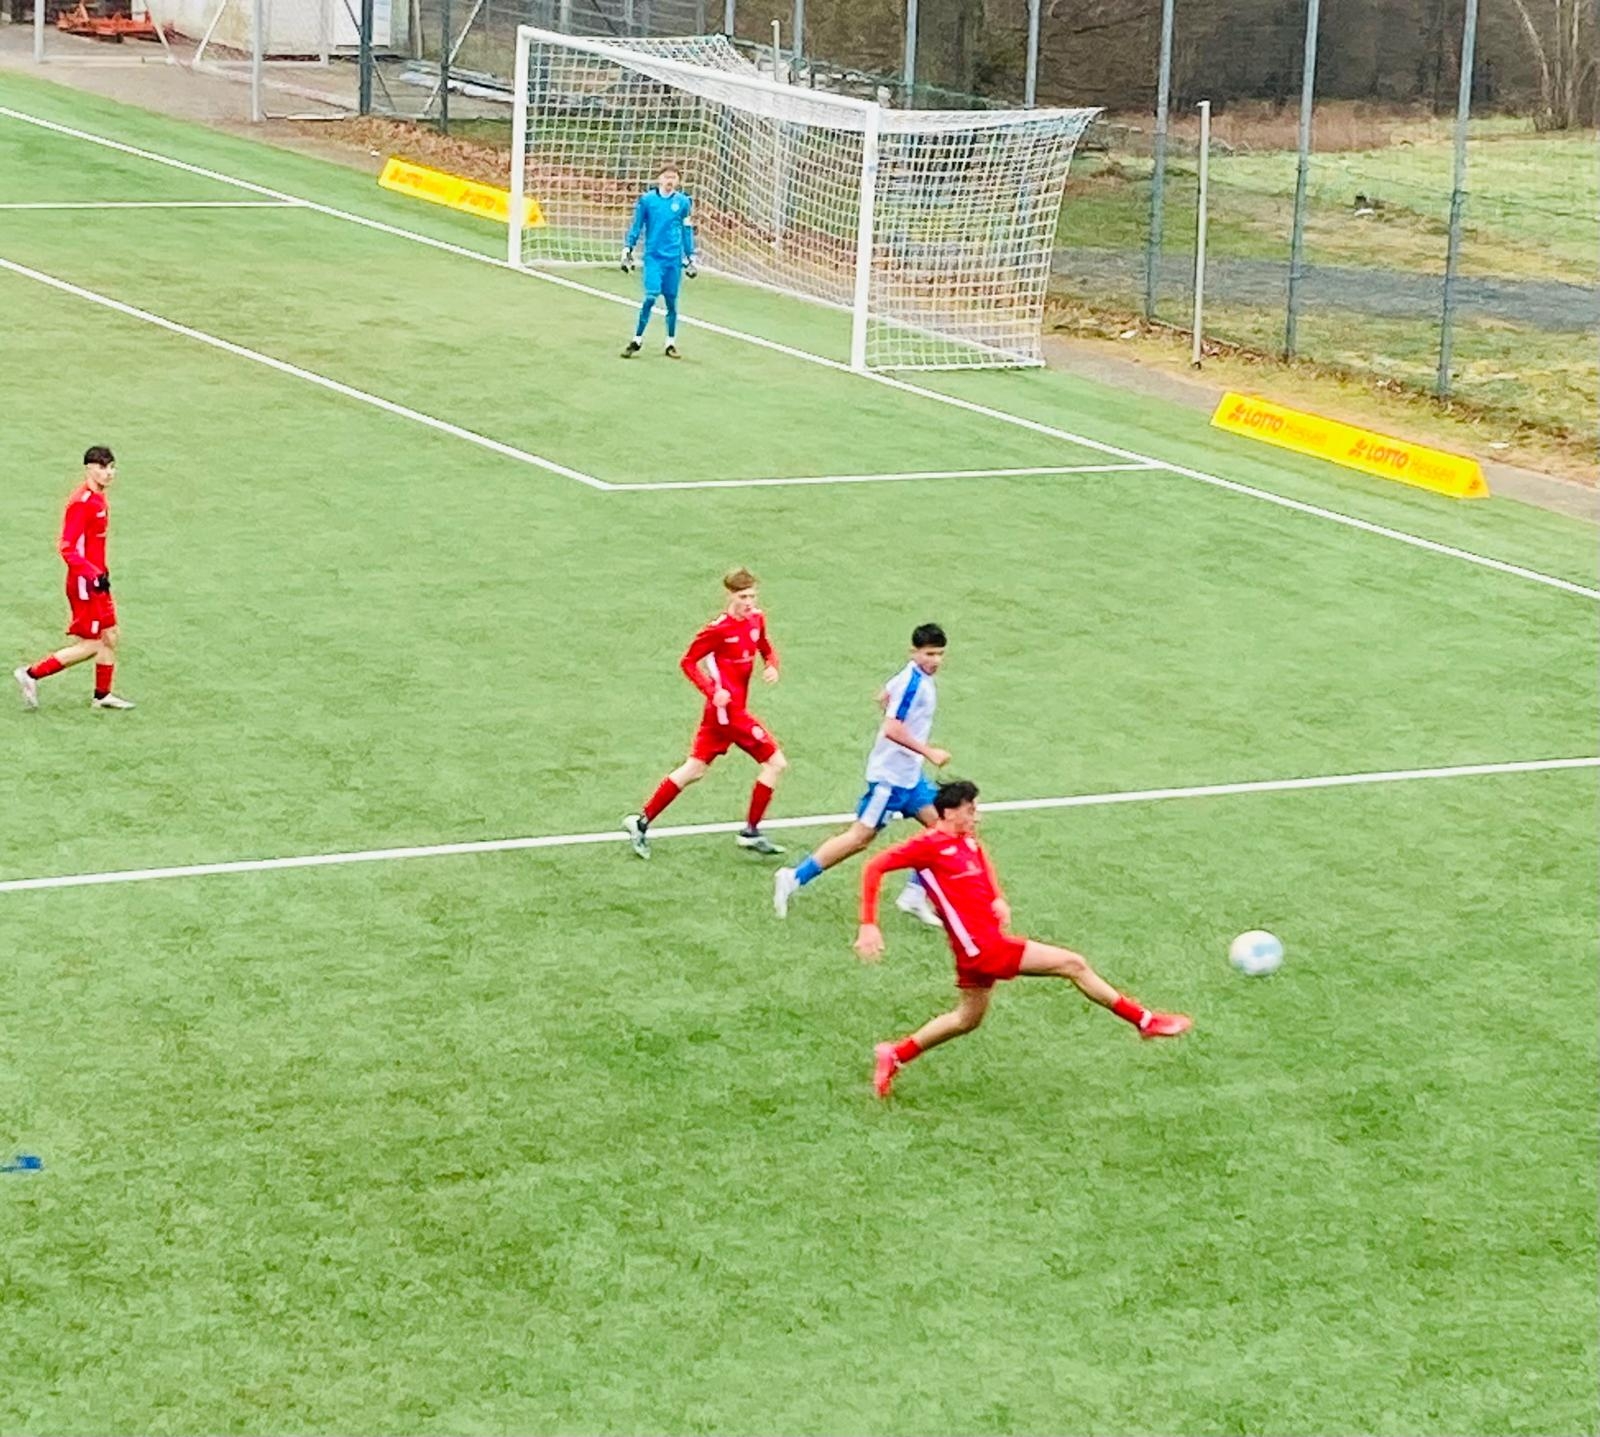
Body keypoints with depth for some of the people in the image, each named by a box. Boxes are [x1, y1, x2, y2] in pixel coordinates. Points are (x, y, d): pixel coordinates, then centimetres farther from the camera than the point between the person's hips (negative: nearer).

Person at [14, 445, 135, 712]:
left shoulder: (98, 498, 9)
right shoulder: (82, 503, -21)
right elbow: (67, 548, -24)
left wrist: (101, 571, 15)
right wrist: (95, 575, -27)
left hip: (96, 579, 9)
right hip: (84, 583, -9)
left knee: (109, 636, 13)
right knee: (90, 645, -4)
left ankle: (102, 695, 24)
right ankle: (31, 674, 4)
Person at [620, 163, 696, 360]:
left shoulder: (683, 202, 3)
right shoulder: (647, 200, -2)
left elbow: (687, 232, 11)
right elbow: (636, 227, 5)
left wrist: (690, 258, 12)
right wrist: (627, 250, 2)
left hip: (674, 259, 2)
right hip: (653, 256, -2)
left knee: (671, 301, 6)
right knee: (651, 296, -13)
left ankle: (671, 343, 18)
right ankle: (637, 340, 0)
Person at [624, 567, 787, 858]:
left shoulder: (757, 619, 4)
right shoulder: (719, 628, -18)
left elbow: (766, 649, 20)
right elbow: (688, 662, -12)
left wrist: (771, 666, -3)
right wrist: (713, 692, -23)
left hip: (720, 712, 8)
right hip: (728, 709, -8)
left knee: (694, 769, 14)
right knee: (775, 762, -4)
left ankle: (642, 821, 18)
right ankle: (751, 831, 6)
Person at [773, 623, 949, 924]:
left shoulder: (917, 676, 7)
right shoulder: (913, 682, -22)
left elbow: (884, 698, 24)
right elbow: (891, 729, -29)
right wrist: (929, 752, -27)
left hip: (909, 774, 10)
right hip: (890, 776, -10)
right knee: (860, 836, -6)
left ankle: (914, 895, 11)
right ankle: (794, 878, 2)